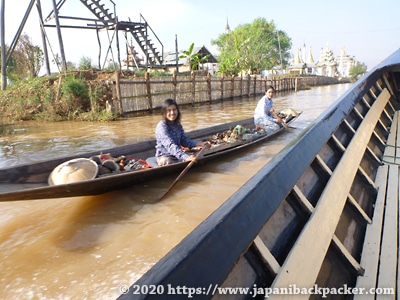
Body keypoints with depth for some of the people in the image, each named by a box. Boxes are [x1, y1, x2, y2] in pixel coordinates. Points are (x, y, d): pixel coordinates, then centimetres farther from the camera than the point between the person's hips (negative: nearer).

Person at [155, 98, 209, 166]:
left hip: (177, 155, 8)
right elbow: (170, 145, -31)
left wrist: (199, 144, -5)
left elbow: (184, 140, 12)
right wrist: (186, 157, -43)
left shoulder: (178, 125, 7)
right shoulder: (162, 126, -18)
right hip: (164, 157, -8)